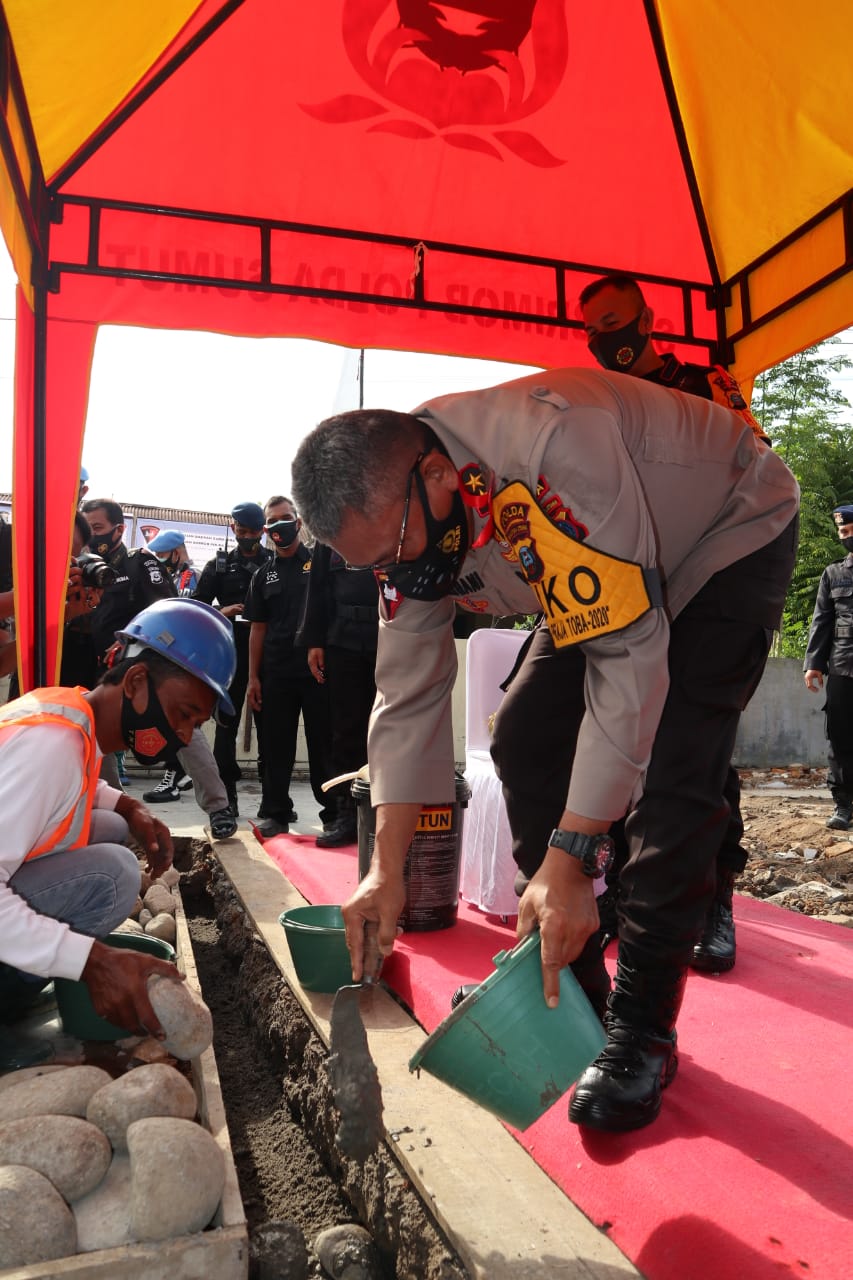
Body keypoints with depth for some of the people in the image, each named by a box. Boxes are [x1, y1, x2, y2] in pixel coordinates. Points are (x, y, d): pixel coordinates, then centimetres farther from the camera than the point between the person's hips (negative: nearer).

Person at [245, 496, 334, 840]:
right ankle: (275, 813, 18)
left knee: (324, 744, 2)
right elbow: (258, 629, 13)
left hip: (318, 669, -3)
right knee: (275, 746, 7)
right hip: (276, 673, 3)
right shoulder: (264, 574, 13)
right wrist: (253, 677, 7)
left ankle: (334, 813, 11)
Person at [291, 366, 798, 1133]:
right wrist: (387, 870, -16)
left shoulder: (554, 444, -41)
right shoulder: (403, 518, -16)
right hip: (599, 581, 7)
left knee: (671, 769, -21)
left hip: (733, 534, -6)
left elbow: (629, 660, -40)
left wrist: (569, 861, -38)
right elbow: (407, 698, -12)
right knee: (527, 742, -3)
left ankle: (642, 1026, -5)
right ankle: (567, 979, 12)